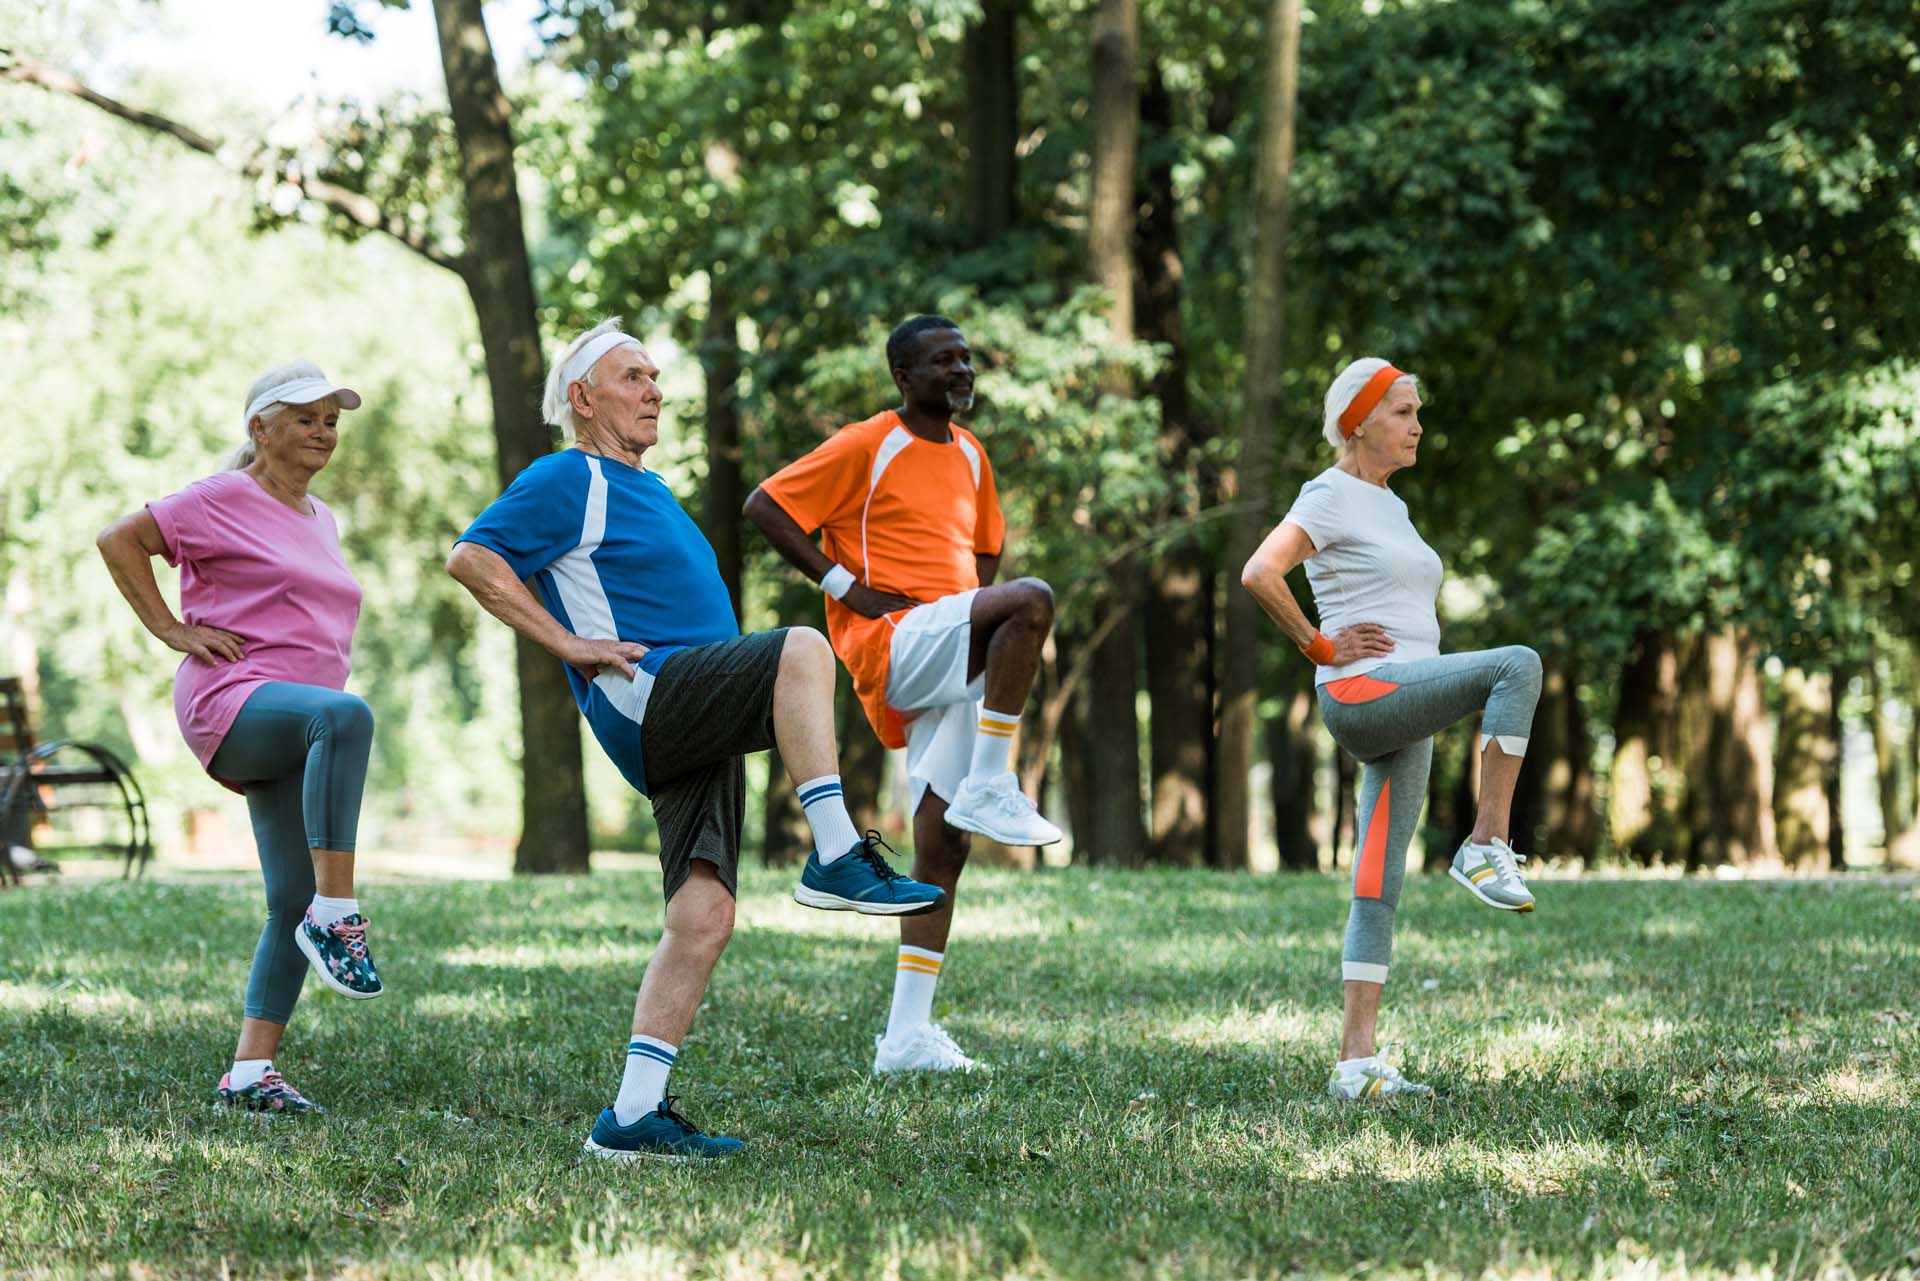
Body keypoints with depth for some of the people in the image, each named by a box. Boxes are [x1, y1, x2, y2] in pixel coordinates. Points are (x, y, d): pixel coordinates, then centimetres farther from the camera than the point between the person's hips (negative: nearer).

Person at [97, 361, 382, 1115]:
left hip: (295, 737, 8)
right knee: (347, 714, -39)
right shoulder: (224, 499, 0)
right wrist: (169, 629, -5)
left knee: (294, 904, 0)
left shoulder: (320, 519, 24)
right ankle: (337, 915, -42)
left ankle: (250, 1073, 4)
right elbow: (119, 542, -2)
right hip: (230, 701, -8)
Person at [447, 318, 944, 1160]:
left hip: (696, 728, 9)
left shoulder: (648, 489, 29)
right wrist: (568, 643, -13)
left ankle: (634, 1114, -3)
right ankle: (836, 859, -30)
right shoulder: (568, 481, 0)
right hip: (642, 699, -9)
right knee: (802, 649, -28)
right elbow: (471, 557, -10)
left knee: (703, 914, -2)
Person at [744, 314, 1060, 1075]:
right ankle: (989, 790, -24)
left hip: (955, 667, 7)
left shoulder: (969, 455, 19)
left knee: (943, 848, 1)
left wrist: (984, 626, 15)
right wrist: (846, 586, -12)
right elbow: (764, 506, -7)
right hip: (893, 642, -7)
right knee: (1033, 601, -30)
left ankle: (906, 1035, 3)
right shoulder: (867, 447, -4)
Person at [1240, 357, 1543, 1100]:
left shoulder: (1389, 506, 23)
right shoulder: (1331, 496, -4)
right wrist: (1320, 648, -12)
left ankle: (1357, 1061, 1)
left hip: (1406, 717, 9)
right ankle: (1487, 850, -22)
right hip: (1363, 692, -9)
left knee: (1378, 887, 3)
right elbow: (1260, 574, -18)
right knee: (1518, 664, -25)